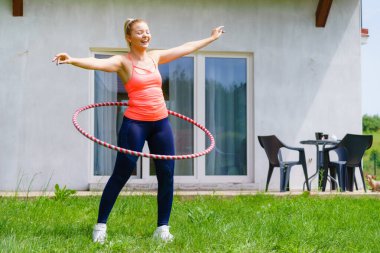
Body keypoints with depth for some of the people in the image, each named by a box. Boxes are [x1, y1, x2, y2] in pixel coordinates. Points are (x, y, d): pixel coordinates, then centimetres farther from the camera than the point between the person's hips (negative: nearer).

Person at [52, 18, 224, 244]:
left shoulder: (155, 57, 12)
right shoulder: (123, 61, -5)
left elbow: (186, 48, 24)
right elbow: (98, 63, -24)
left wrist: (211, 38, 34)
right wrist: (72, 60, -42)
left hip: (161, 123, 6)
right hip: (135, 124, -6)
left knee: (166, 175, 4)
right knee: (121, 175, -3)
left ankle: (163, 227, 15)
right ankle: (101, 225, 10)